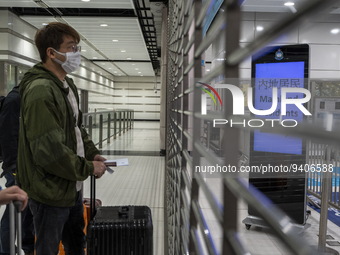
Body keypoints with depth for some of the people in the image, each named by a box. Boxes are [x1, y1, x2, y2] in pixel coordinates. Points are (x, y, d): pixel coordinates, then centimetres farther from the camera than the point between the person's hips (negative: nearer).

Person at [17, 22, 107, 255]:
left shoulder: (67, 84, 9)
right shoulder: (40, 90, -23)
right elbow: (49, 151, -28)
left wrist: (92, 153, 2)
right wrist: (88, 168, -17)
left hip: (72, 186, 9)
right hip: (51, 192, -9)